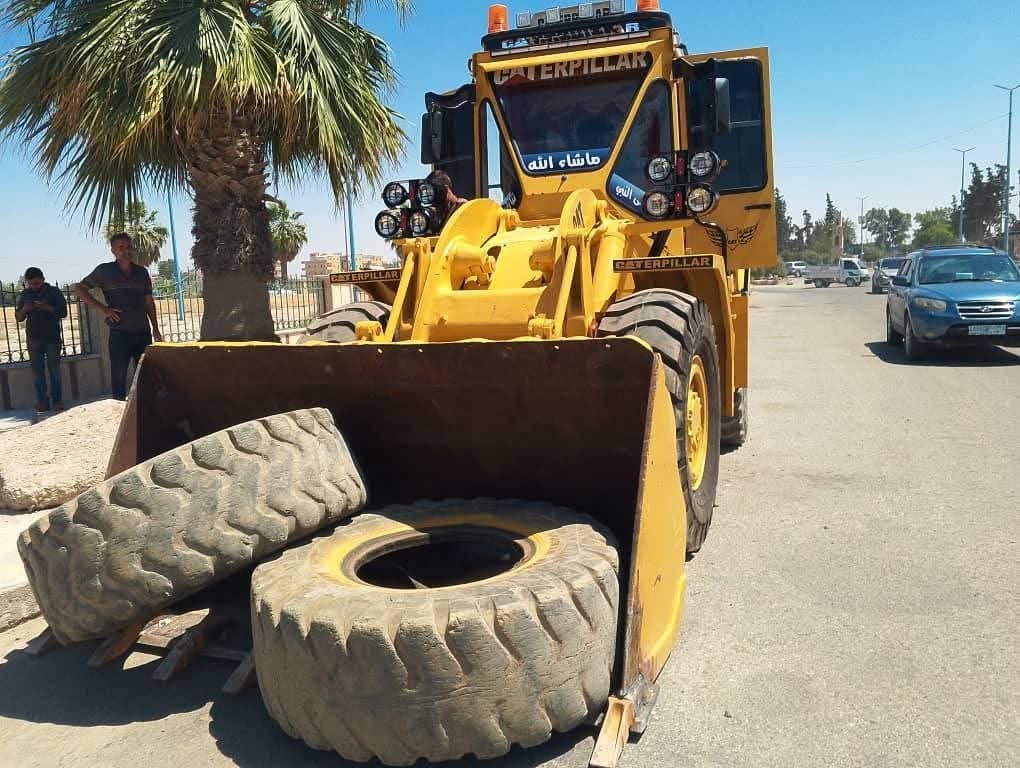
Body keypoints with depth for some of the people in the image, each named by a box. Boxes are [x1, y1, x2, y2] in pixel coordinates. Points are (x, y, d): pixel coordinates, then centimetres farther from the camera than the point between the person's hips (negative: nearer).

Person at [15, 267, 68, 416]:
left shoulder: (54, 292, 0)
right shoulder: (25, 295, 8)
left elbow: (63, 312, -5)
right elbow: (18, 318, 10)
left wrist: (47, 307, -21)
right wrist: (24, 309, -12)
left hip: (52, 337, -2)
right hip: (34, 338, 2)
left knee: (54, 369, -2)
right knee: (37, 371, 0)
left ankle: (57, 400, 1)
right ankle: (42, 402, 1)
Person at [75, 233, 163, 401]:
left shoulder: (142, 272, 10)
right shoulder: (105, 271, 0)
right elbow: (79, 288, 4)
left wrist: (156, 329, 11)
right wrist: (101, 308, -7)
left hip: (143, 333, 4)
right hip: (119, 334, -3)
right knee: (119, 375, 0)